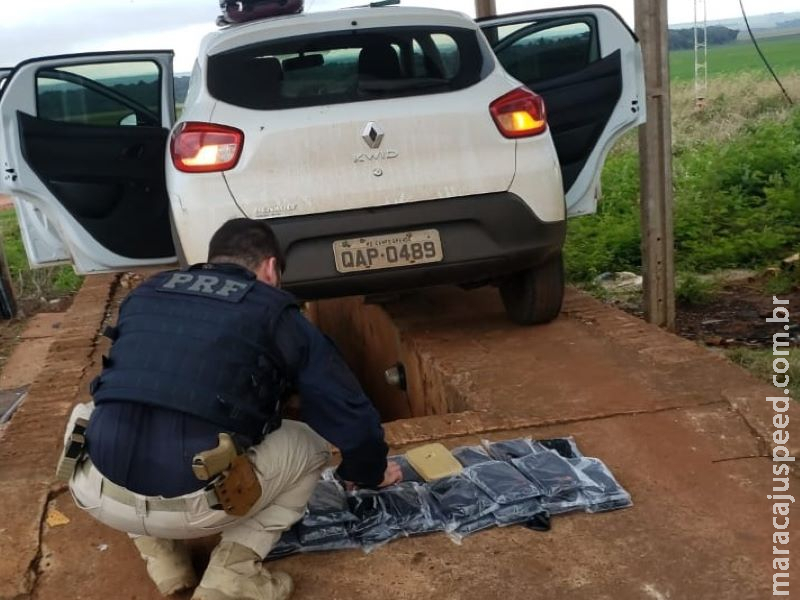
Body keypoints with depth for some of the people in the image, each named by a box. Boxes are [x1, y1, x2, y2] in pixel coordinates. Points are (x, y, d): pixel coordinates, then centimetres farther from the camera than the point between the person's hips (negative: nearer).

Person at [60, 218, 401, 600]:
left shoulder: (145, 293, 20)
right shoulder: (274, 312, 8)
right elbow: (348, 412, 10)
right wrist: (368, 472, 31)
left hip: (96, 494, 4)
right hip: (194, 504, -4)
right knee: (311, 443, 20)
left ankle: (162, 558, 25)